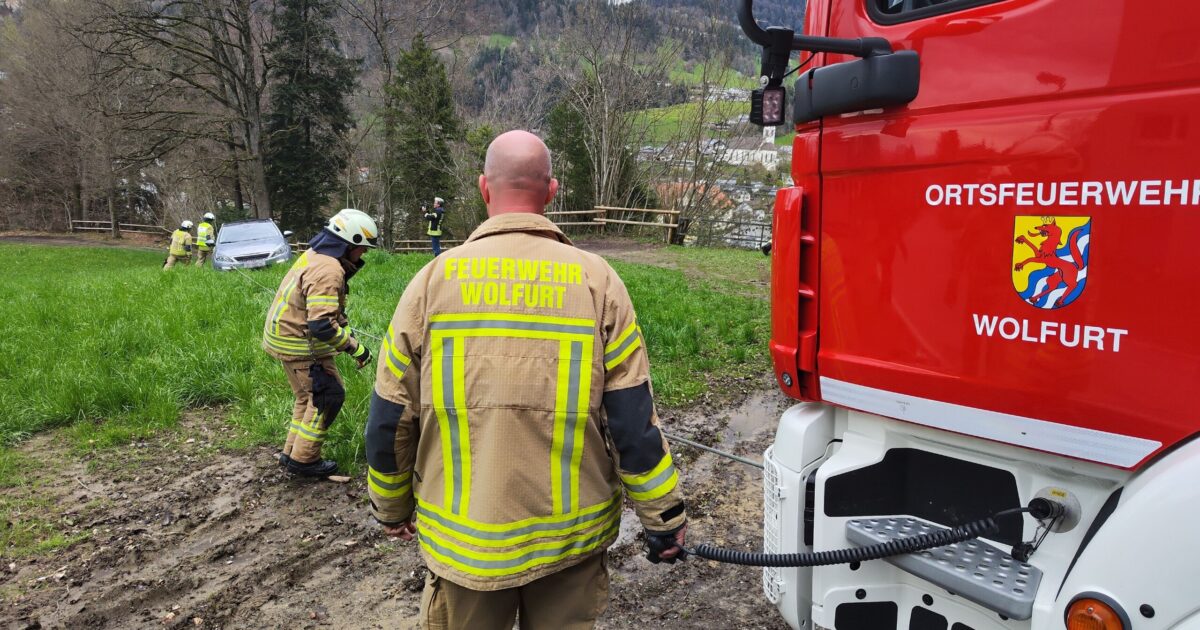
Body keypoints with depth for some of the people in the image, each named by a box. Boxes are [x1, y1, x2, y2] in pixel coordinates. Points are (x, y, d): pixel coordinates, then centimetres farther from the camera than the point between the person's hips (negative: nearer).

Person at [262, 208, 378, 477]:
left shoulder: (315, 255, 7)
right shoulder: (328, 271, -26)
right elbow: (321, 326, -33)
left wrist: (342, 323, 8)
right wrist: (354, 347, -25)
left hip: (285, 335, 10)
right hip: (301, 344, -10)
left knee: (309, 396, 21)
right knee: (328, 397, 0)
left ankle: (292, 452, 30)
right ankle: (304, 460, 8)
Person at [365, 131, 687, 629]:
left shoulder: (433, 280, -7)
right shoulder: (596, 280, -9)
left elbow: (389, 421, -1)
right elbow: (634, 422, -10)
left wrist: (391, 507, 15)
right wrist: (665, 518, 2)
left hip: (463, 539, 1)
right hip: (570, 535, 0)